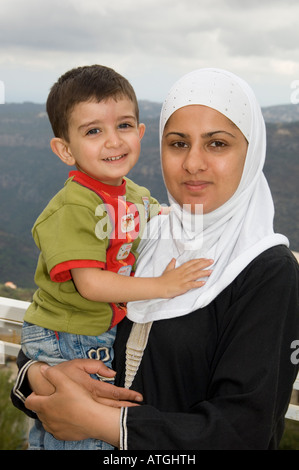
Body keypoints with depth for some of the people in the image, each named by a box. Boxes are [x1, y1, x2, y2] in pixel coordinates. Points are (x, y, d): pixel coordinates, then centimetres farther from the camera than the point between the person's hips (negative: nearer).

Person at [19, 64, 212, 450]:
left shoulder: (134, 194, 2)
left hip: (109, 334, 8)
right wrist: (163, 286, -26)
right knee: (72, 434, 3)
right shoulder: (72, 209, -25)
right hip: (64, 343, -7)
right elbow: (90, 283, -29)